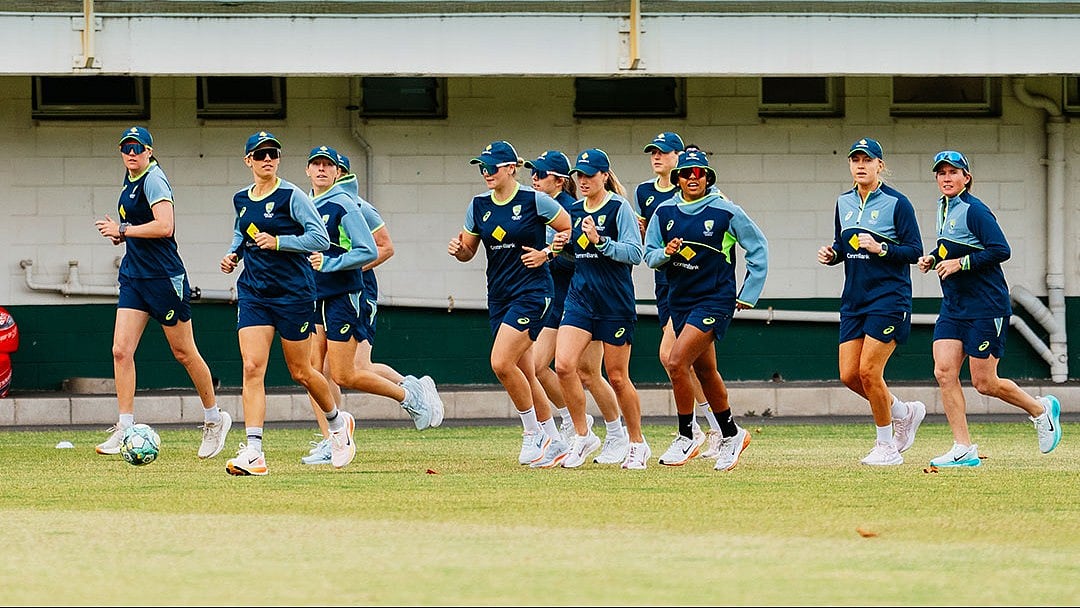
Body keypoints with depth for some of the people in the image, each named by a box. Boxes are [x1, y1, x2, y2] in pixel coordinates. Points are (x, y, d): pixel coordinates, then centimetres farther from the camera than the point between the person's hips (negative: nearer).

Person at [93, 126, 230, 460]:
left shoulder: (153, 179, -14)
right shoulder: (131, 181, 13)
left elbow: (164, 227, -25)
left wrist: (123, 229, -18)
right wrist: (121, 232, 10)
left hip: (164, 276, -8)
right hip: (134, 277, 8)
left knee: (184, 352, 3)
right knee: (121, 350, -5)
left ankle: (214, 418, 20)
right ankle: (125, 428, -4)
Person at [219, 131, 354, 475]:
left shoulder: (290, 196, -9)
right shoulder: (241, 200, 8)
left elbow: (320, 238, -14)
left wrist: (278, 242, -21)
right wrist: (234, 254, 9)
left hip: (293, 292, -4)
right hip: (253, 292, 4)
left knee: (300, 372, 7)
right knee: (252, 368, -12)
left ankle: (338, 422, 37)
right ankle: (253, 453, -18)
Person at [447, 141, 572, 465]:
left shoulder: (535, 201, -9)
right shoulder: (479, 206, 7)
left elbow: (570, 230, -1)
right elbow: (468, 251, 14)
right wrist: (458, 249, -8)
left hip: (532, 291, -7)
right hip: (499, 295, 7)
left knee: (501, 363, -18)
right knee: (523, 373, 9)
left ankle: (533, 432, -2)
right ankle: (553, 439, 22)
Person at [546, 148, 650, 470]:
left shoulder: (619, 208, -7)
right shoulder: (574, 211, 11)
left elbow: (635, 253, -15)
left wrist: (600, 241, -25)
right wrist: (560, 247, 2)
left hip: (615, 303, -5)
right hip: (579, 298, 5)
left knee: (617, 377, 2)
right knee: (564, 365, -14)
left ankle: (638, 444, 18)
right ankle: (583, 436, 0)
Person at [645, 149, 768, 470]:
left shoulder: (726, 211, -8)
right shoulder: (664, 212, 4)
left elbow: (758, 248, 0)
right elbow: (649, 254, 9)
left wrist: (749, 295, 0)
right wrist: (666, 253, -14)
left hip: (715, 300, -6)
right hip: (679, 300, 6)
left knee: (676, 362, -20)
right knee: (705, 371, 15)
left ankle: (686, 438, -8)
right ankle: (731, 435, 32)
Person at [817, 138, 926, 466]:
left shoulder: (897, 203, -7)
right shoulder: (844, 203, 11)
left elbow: (915, 251, -9)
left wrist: (881, 249, -22)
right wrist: (832, 253, 0)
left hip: (889, 299, -7)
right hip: (854, 300, 7)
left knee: (868, 371, -11)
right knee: (849, 375, 1)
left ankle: (887, 447, 4)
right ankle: (903, 412, 26)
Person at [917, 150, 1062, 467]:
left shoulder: (974, 211, -15)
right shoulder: (944, 207, 12)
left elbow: (1001, 250, -22)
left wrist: (960, 263, -21)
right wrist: (934, 259, 8)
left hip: (986, 307, -8)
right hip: (953, 307, 8)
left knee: (984, 383, -3)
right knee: (944, 371, -6)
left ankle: (1041, 409, 22)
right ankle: (964, 450, -3)